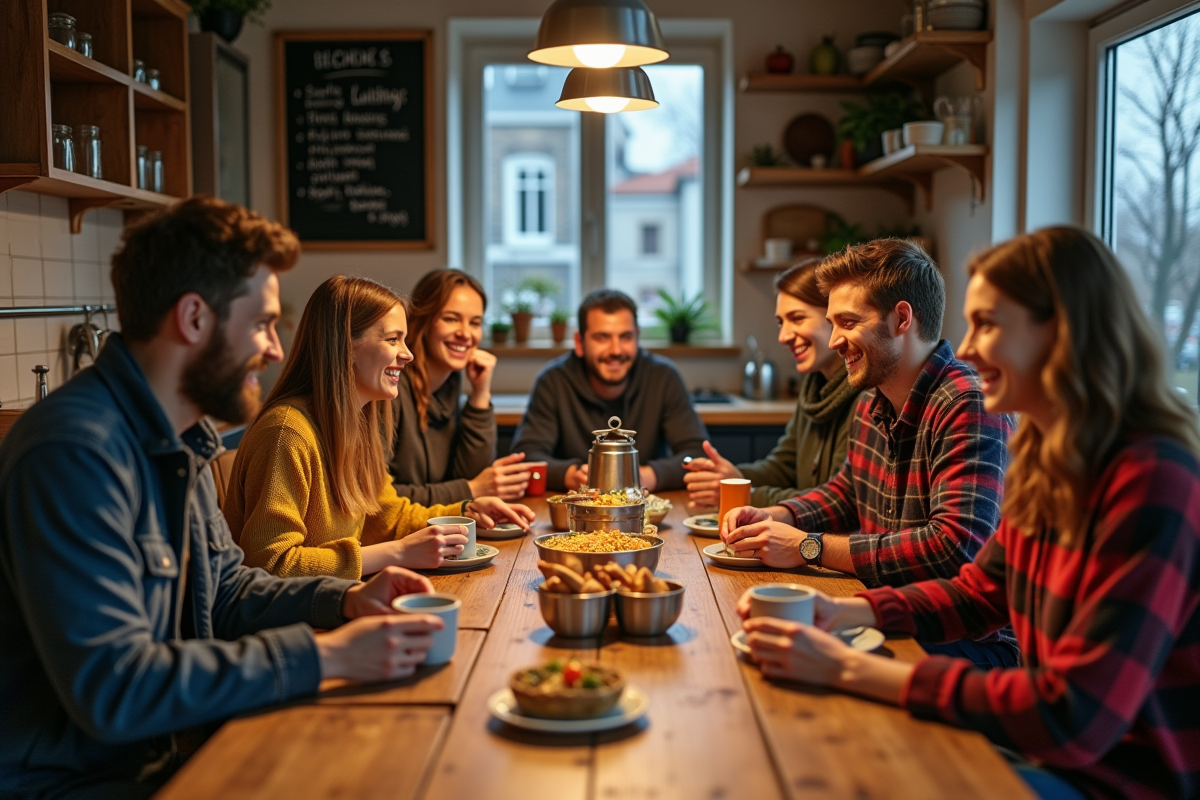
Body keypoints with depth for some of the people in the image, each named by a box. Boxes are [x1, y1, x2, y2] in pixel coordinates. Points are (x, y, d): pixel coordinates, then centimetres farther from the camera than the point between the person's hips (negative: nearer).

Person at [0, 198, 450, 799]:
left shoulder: (182, 440, 6)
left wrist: (346, 600, -1)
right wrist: (324, 655, -26)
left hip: (171, 750, 8)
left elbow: (224, 587, 17)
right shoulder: (73, 450, -24)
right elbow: (109, 688, -29)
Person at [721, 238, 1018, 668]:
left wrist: (810, 548, -22)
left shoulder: (969, 407, -19)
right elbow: (844, 494, 26)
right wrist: (772, 518, 5)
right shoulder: (872, 403, 9)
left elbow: (955, 548, -29)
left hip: (972, 643, -7)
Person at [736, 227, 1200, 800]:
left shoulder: (1153, 482, -25)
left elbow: (1073, 720, -28)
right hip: (1058, 752, 7)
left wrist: (850, 669, -25)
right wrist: (842, 612, -5)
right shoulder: (1042, 458, 2)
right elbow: (978, 591, 13)